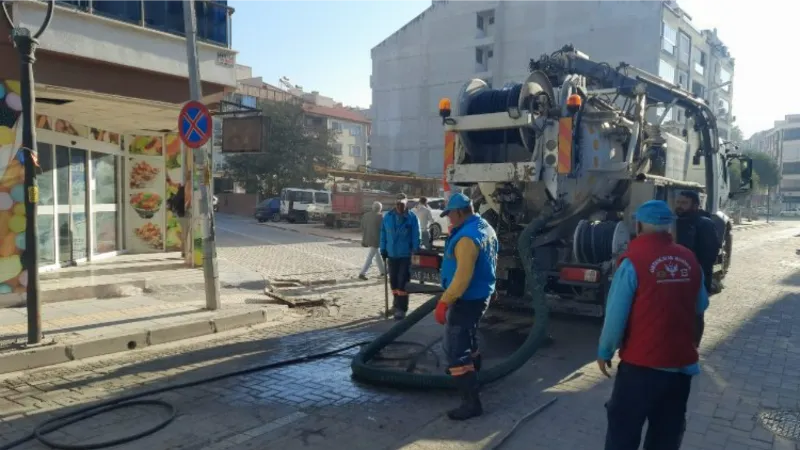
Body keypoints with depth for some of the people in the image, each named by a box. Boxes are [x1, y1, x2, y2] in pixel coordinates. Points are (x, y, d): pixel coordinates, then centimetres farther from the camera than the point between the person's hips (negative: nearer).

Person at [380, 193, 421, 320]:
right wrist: (383, 249, 5)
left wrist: (416, 252, -11)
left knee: (403, 282, -5)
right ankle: (397, 303, 33)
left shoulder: (412, 217, -9)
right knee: (393, 280, 15)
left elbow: (416, 236, -9)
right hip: (392, 254, 4)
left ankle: (401, 308, 0)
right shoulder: (388, 216, 1)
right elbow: (383, 234, 7)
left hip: (406, 254, -4)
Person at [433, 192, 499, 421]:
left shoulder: (467, 237, -26)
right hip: (480, 295, 11)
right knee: (468, 338, 29)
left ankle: (471, 402, -5)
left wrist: (444, 302, -28)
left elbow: (462, 276, -31)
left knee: (456, 349, -7)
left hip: (467, 299, -10)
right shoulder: (486, 228, 7)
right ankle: (471, 375, 50)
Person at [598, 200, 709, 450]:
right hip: (681, 361, 6)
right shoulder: (689, 260, 1)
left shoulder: (633, 261, -15)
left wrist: (605, 351, -1)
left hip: (641, 362, -5)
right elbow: (699, 310, 12)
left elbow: (616, 315, -14)